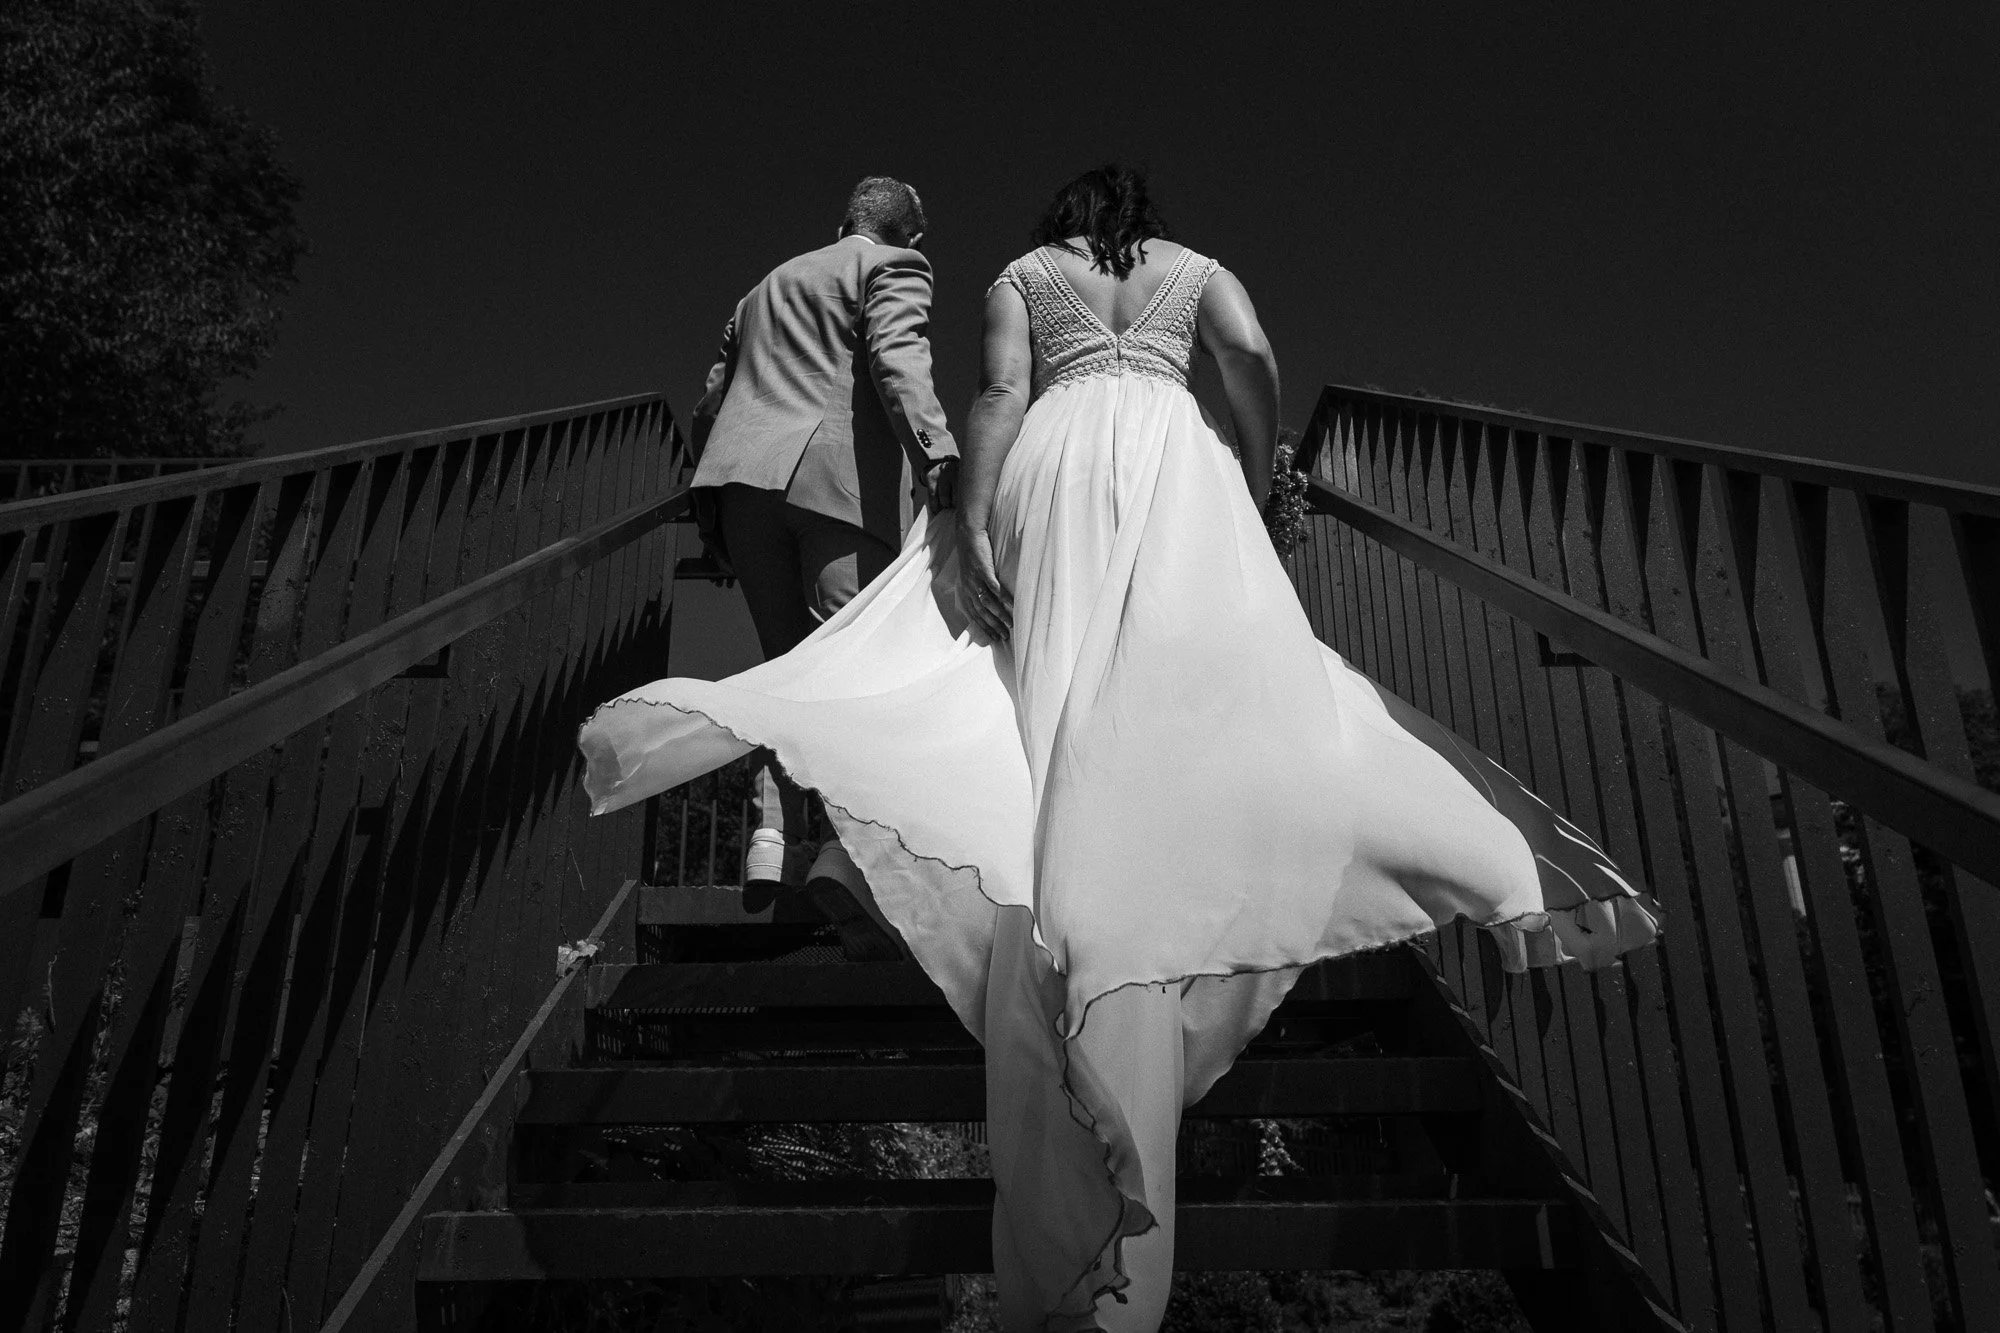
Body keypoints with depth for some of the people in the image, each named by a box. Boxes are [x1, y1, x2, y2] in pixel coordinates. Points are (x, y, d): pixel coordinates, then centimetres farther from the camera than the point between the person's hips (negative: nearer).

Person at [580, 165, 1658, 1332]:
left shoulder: (1023, 273, 23)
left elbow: (1003, 393, 4)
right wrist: (1259, 483, 12)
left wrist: (972, 523, -5)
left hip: (1059, 462, 0)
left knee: (1070, 712, -7)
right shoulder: (1196, 266, 25)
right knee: (1197, 702, -5)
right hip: (1176, 463, 1)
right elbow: (1255, 362, 5)